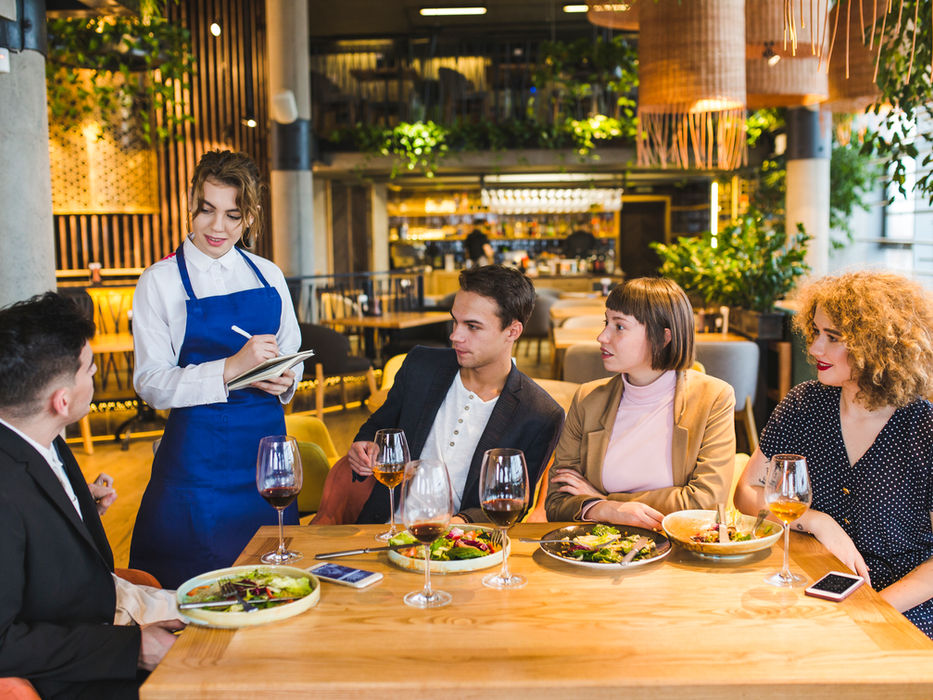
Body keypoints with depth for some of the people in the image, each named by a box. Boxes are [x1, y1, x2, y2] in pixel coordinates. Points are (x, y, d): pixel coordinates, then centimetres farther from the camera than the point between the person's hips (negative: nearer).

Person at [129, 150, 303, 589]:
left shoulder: (268, 276, 8)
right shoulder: (160, 281, -3)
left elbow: (292, 354, 17)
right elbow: (151, 383, -11)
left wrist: (284, 381, -6)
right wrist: (231, 369, -23)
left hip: (267, 439, 4)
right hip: (198, 451, -4)